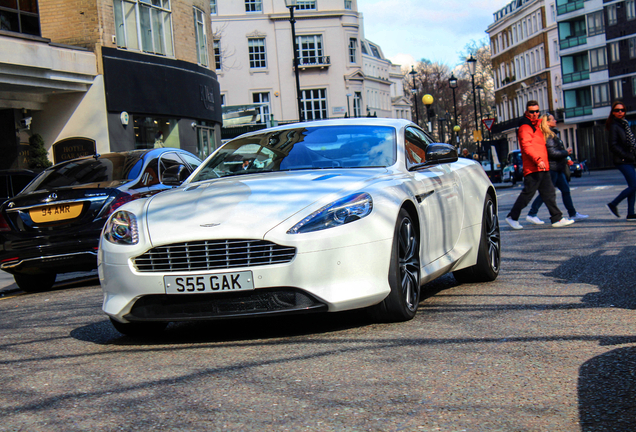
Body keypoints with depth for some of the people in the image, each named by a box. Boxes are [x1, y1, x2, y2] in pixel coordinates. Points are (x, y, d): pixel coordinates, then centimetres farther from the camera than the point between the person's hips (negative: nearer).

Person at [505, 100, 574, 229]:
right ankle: (512, 217, 3)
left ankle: (557, 219, 9)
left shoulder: (536, 125, 21)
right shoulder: (525, 128, -9)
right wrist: (538, 160, -29)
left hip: (542, 167, 9)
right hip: (533, 168, -9)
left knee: (549, 193, 7)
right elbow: (527, 146, -21)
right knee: (527, 193, -6)